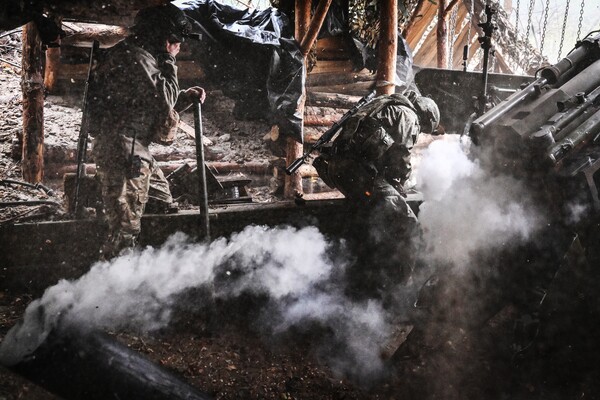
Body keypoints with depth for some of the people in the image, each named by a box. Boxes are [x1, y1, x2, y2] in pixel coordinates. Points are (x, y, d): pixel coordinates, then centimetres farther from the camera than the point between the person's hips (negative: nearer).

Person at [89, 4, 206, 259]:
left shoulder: (144, 56, 19)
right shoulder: (135, 57, -14)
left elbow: (156, 107, 25)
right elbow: (163, 101, -16)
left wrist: (186, 97, 13)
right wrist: (169, 63, -5)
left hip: (136, 150, 11)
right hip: (122, 151, -11)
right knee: (125, 228, -12)